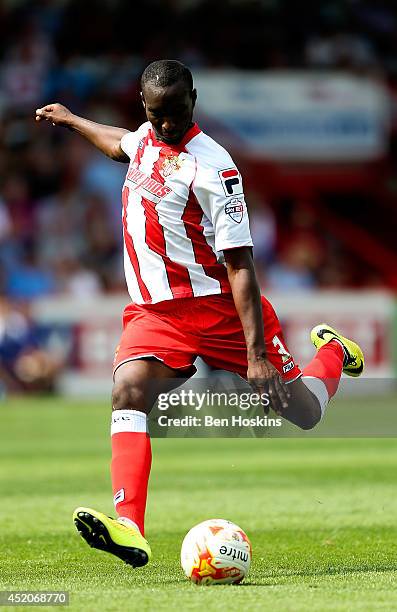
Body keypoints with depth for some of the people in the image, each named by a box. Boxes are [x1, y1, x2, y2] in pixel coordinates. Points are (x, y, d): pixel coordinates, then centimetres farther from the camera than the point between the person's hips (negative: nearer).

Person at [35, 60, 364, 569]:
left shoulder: (211, 167, -17)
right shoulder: (146, 138, 5)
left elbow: (240, 264, -19)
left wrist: (256, 353, -24)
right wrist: (71, 120, 45)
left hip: (218, 307, -5)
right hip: (155, 313, 5)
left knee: (303, 413, 4)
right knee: (128, 389, -26)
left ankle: (332, 353, 40)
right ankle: (129, 528, -39)